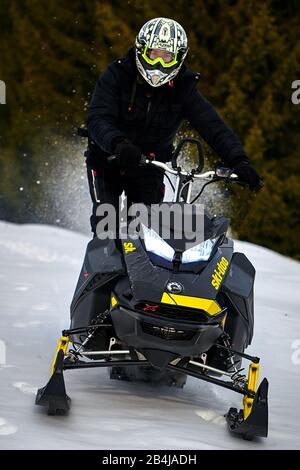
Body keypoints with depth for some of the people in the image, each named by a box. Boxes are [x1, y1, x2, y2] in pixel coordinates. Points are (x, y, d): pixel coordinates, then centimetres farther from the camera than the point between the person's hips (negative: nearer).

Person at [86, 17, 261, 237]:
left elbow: (213, 126, -18)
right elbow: (98, 120, -27)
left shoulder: (183, 89, -10)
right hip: (108, 163, -2)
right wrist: (118, 144, -49)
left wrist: (239, 160, -34)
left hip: (149, 169, 2)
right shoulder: (117, 75, -17)